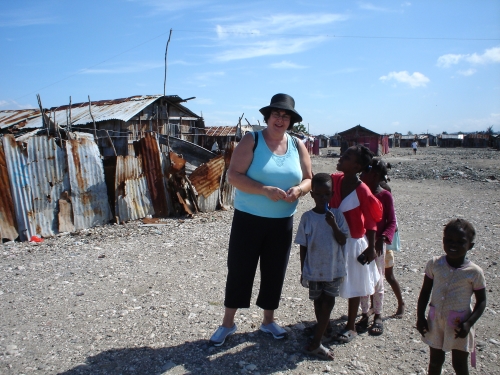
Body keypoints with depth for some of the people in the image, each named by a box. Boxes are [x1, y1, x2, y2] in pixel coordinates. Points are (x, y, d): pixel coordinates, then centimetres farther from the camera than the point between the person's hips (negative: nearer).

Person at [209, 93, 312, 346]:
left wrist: (299, 189, -15)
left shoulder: (298, 146, 5)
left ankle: (268, 321, 34)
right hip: (248, 219, -3)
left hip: (282, 222, 4)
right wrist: (265, 190, -26)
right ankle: (227, 323, 24)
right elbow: (234, 175, -16)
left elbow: (308, 179, 9)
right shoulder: (252, 140, -8)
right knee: (239, 270, 5)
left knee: (274, 272, 13)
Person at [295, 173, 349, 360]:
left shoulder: (337, 215, -5)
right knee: (319, 303, 14)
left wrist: (333, 224, -24)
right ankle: (321, 333, 31)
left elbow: (343, 241, -8)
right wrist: (303, 271, 1)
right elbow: (303, 246, -1)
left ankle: (315, 343, 9)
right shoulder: (307, 217, -7)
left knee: (328, 302, 1)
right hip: (314, 269, 0)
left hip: (334, 269, 0)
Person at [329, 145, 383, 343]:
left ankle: (351, 327, 29)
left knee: (353, 286, 12)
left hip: (353, 243, -6)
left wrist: (371, 247, -11)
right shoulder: (335, 180, -4)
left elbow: (371, 221, -15)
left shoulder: (362, 191, -21)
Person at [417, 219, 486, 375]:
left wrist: (469, 323, -15)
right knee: (435, 360, 18)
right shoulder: (434, 264, -8)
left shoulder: (474, 272, -14)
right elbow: (425, 291, 2)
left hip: (459, 325, -2)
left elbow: (481, 301, -4)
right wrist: (420, 317, 0)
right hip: (436, 321, 2)